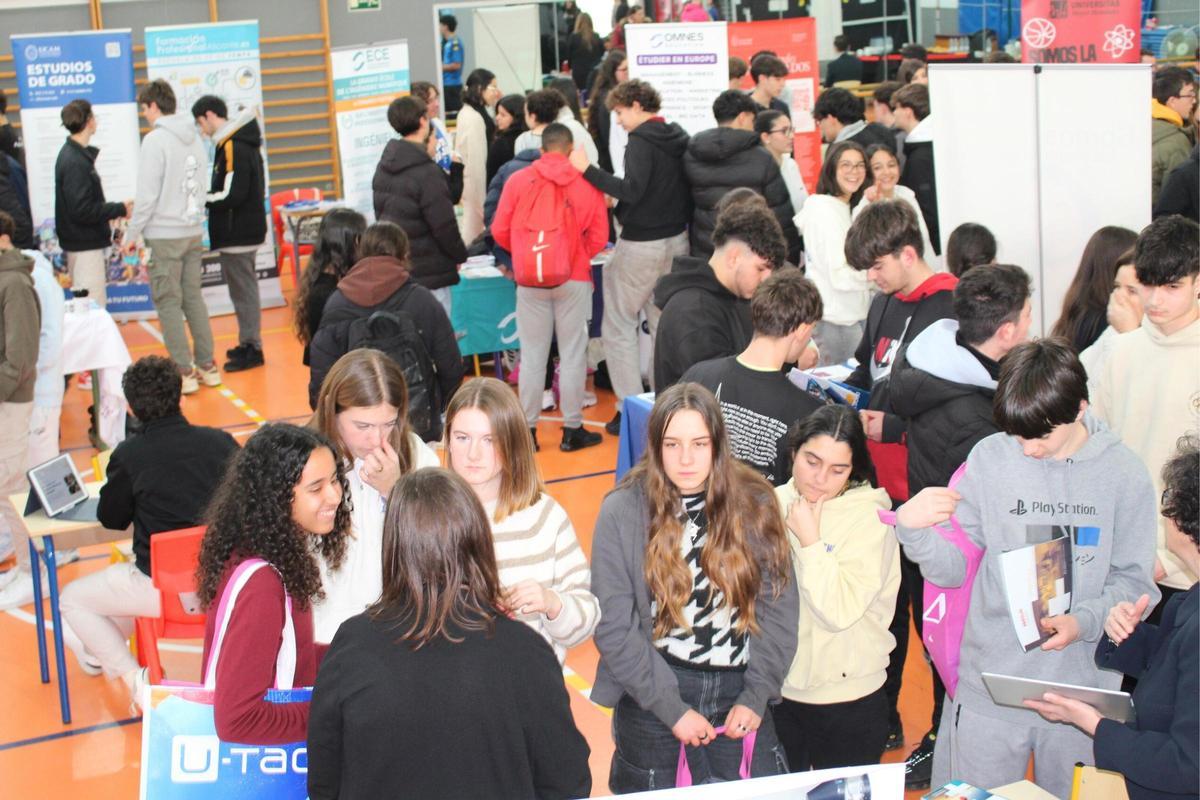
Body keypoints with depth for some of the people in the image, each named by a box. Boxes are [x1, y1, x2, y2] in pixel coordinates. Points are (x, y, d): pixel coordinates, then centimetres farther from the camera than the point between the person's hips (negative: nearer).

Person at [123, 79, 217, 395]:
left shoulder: (156, 140, -13)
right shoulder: (195, 138, 8)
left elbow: (147, 194, -14)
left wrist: (131, 234, -4)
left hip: (165, 235, -7)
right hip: (194, 232, 7)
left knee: (168, 302, 0)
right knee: (193, 297, 13)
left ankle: (184, 372, 1)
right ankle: (207, 366, 15)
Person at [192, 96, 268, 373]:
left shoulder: (233, 147, -18)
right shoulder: (246, 143, 12)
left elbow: (231, 195, -23)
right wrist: (208, 197, 9)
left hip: (237, 234, -10)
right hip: (246, 229, 10)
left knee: (243, 291, -3)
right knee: (243, 290, 16)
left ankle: (251, 349, 2)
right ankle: (248, 344, 24)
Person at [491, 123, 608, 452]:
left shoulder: (518, 181, -3)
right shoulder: (587, 184, -5)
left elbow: (500, 231, 0)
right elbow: (599, 238, -5)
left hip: (530, 280, 1)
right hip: (574, 278, -1)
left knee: (532, 355, 9)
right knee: (572, 354, 6)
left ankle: (528, 429, 14)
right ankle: (572, 430, 11)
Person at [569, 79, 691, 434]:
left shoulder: (641, 141, -15)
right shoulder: (680, 139, 10)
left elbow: (633, 190, -28)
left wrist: (587, 169, -25)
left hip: (641, 244, -8)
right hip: (677, 241, 8)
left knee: (618, 327, 1)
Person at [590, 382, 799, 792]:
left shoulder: (754, 505, -3)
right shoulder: (621, 512, -10)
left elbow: (779, 606, 0)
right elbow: (613, 628, -10)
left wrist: (756, 696, -8)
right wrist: (673, 709, -13)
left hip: (739, 691, 2)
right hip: (651, 696, -2)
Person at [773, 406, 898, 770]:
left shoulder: (869, 515, -13)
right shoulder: (776, 503, 0)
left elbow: (841, 611, -21)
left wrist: (810, 540, -20)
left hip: (848, 701, -4)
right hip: (780, 690, 4)